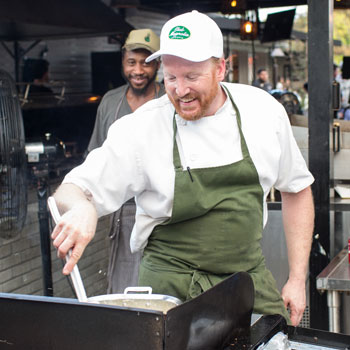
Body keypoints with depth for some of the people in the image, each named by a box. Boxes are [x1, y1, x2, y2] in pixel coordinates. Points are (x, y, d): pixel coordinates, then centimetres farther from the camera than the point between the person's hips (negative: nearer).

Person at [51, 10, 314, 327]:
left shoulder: (263, 110, -2)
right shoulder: (141, 129, -11)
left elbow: (297, 188, 9)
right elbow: (70, 191, -8)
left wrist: (297, 280, 5)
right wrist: (81, 207, -34)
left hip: (252, 282, 3)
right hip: (172, 288, -2)